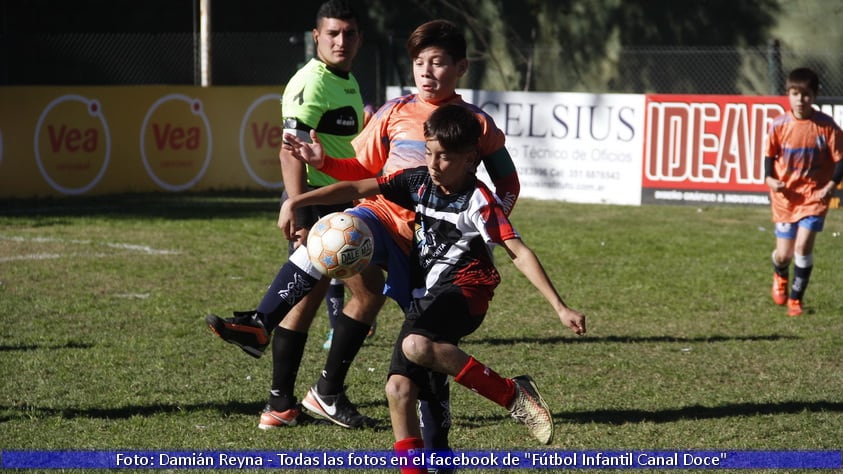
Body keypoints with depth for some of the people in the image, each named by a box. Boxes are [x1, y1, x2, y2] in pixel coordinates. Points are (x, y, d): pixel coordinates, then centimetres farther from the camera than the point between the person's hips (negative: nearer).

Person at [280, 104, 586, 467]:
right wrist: (295, 202, 1)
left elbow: (519, 253, -17)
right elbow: (357, 189, 8)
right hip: (425, 298, 7)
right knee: (399, 388, -4)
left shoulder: (479, 201, -12)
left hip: (463, 290, -7)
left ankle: (513, 395, -21)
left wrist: (560, 308, -23)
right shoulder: (418, 182, 5)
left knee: (417, 345, -35)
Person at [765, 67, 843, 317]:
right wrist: (769, 178, -13)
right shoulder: (779, 125, -7)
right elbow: (770, 155, 5)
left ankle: (796, 299, 1)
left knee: (803, 245, -16)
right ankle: (780, 277, 45)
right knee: (783, 254, 7)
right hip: (785, 196, 2)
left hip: (814, 195, -2)